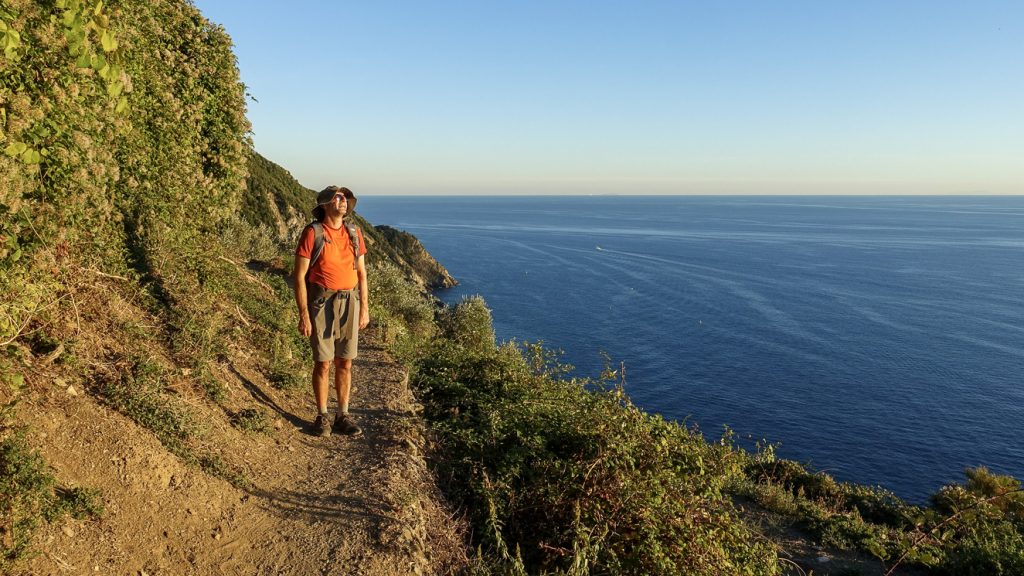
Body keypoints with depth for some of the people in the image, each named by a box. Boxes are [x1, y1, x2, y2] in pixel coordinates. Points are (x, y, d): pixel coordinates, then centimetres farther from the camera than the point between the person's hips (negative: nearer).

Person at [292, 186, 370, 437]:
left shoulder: (354, 232, 5)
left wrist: (365, 308, 7)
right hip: (321, 304, -4)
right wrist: (304, 315, -14)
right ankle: (322, 417, 19)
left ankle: (343, 416, 20)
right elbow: (299, 276, -10)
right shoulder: (312, 233, -10)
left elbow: (361, 273, 11)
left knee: (345, 363, 9)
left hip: (349, 303, 4)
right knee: (323, 364, 3)